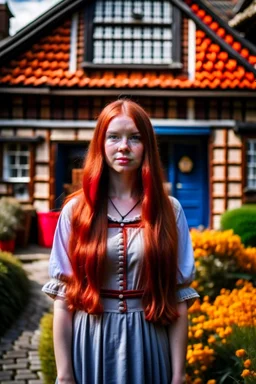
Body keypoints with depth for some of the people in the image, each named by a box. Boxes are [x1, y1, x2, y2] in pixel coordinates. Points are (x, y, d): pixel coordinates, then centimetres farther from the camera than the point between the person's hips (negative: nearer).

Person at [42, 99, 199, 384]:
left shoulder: (168, 210, 0)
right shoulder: (76, 210, -1)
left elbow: (179, 298, 0)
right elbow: (64, 298, -2)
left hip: (148, 345, 0)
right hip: (90, 345, 0)